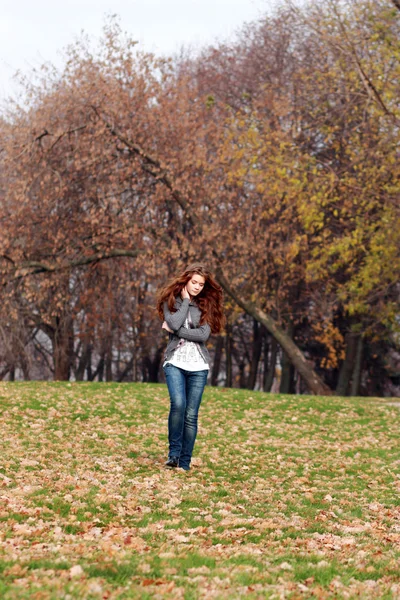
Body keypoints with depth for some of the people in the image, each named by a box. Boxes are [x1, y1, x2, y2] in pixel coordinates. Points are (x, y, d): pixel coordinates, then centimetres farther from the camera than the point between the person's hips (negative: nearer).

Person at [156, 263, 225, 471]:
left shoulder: (206, 305, 9)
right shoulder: (170, 300, 7)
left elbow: (204, 334, -5)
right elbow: (174, 323, -13)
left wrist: (176, 332, -9)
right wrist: (186, 301, -3)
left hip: (198, 365, 2)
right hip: (175, 362, -2)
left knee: (191, 414, -1)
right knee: (178, 404, -24)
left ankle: (185, 463, 4)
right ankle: (174, 452, -8)